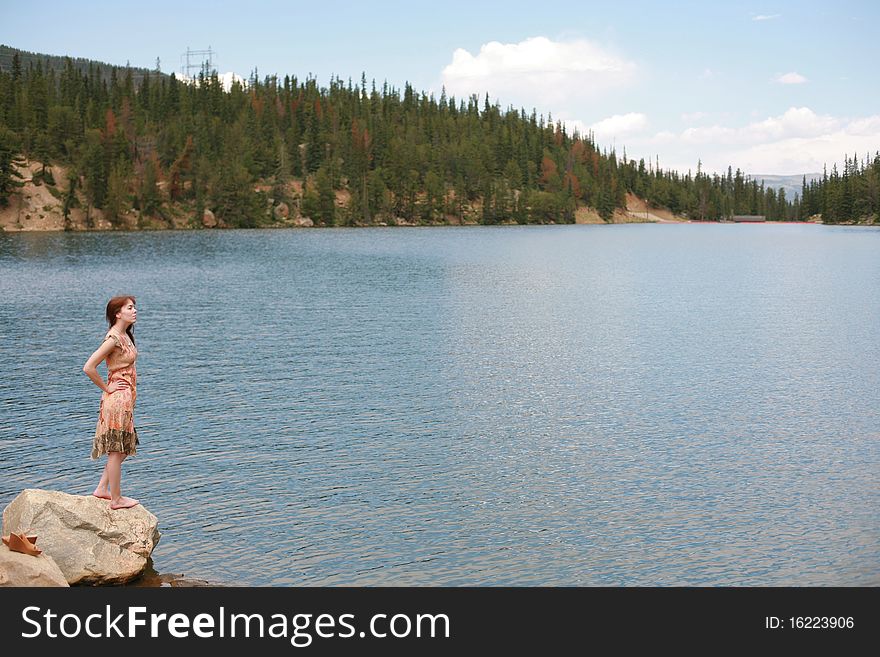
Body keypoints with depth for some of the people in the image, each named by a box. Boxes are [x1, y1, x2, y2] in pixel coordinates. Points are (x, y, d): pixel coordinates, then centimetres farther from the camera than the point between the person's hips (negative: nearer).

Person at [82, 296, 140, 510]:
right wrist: (107, 388, -12)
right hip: (118, 398, -9)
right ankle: (116, 499, 10)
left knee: (121, 449, 18)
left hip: (126, 398, 9)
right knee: (116, 450, 1)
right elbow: (88, 368, -23)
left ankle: (102, 489, 27)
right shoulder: (114, 338, -18)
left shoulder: (125, 336, 10)